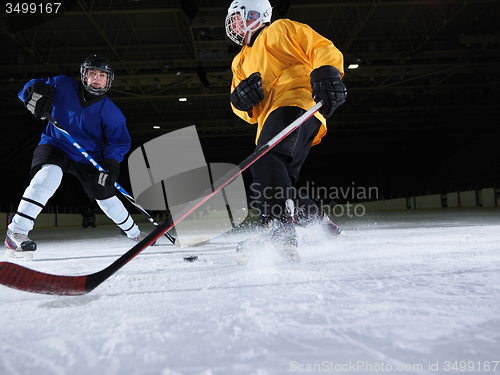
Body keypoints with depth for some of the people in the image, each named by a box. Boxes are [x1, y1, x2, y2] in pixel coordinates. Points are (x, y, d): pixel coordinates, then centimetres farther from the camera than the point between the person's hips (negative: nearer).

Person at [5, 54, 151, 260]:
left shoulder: (111, 112, -11)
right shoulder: (62, 85, -10)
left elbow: (119, 141, -9)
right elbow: (35, 86, -1)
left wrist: (111, 162, -27)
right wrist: (35, 91, -26)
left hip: (87, 157, 2)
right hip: (54, 145, -1)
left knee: (105, 196, 3)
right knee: (50, 174, -34)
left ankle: (133, 232, 29)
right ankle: (16, 231, -28)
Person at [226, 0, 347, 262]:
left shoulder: (281, 30, 17)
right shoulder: (240, 62, 34)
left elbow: (323, 49, 3)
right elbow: (245, 112, 25)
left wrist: (326, 73, -19)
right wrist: (241, 98, 0)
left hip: (296, 104, -8)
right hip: (271, 123, 8)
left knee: (265, 161, -31)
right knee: (280, 185, 4)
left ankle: (280, 234, -43)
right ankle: (325, 227, 22)